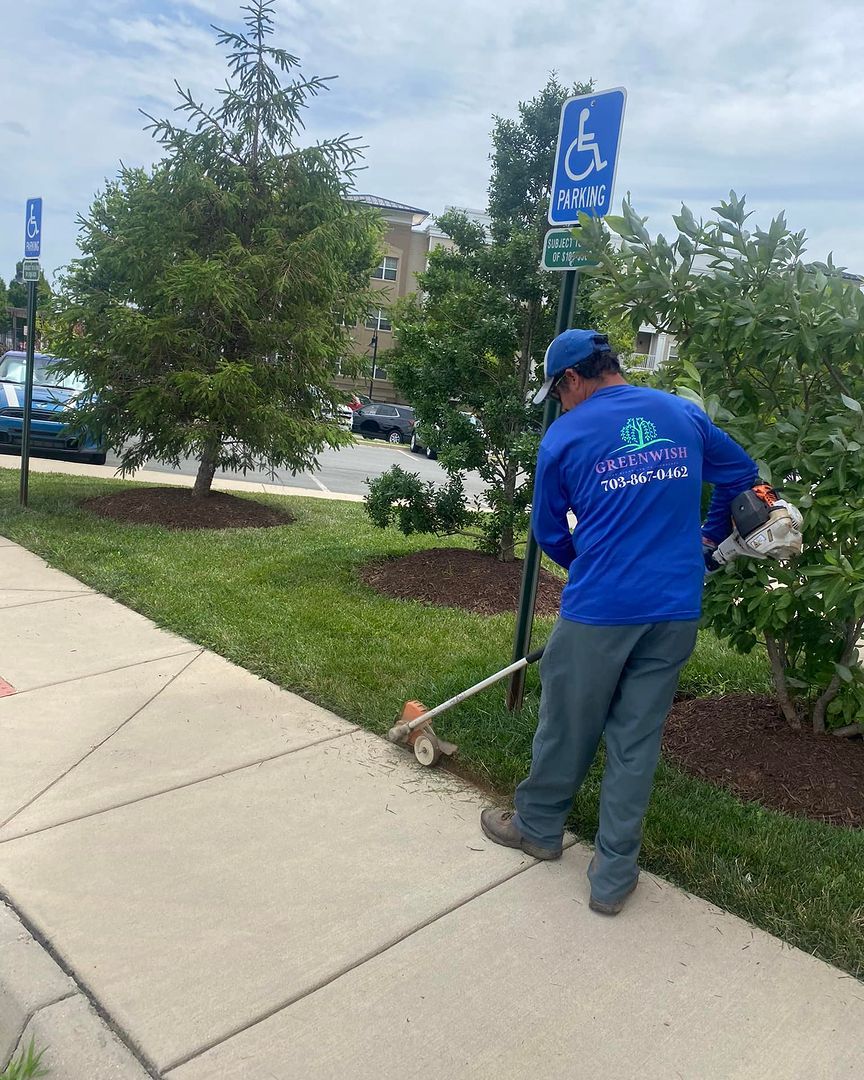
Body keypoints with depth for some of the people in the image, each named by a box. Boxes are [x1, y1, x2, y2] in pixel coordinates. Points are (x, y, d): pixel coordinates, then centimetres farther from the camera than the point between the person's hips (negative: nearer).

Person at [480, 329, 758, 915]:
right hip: (677, 610, 4)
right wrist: (709, 539, 33)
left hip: (599, 609, -3)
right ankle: (615, 875, 22)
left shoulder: (565, 436, -3)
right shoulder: (684, 414, 7)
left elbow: (549, 531, 7)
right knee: (637, 741, 12)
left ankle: (538, 827, 38)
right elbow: (743, 474, 20)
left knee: (568, 727, 16)